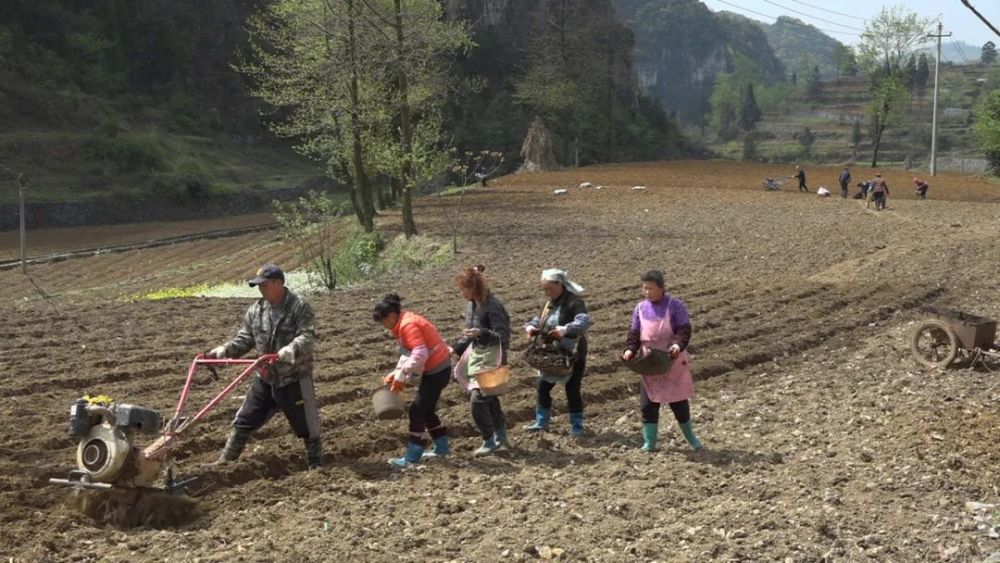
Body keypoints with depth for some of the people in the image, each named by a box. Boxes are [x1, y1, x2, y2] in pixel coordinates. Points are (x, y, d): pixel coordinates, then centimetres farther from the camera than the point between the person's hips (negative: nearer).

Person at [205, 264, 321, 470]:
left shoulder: (300, 307, -13)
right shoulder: (255, 310, 4)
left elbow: (307, 337, -25)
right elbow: (244, 340, 8)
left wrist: (287, 353, -42)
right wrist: (220, 352, -7)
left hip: (295, 378, -6)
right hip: (265, 378, 6)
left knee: (306, 424, 5)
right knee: (244, 421, 11)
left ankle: (316, 464, 21)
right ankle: (225, 460, 21)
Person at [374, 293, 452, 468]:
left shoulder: (408, 325, -21)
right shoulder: (403, 324, 10)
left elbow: (420, 354, -29)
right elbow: (408, 353, 13)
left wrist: (402, 375, -24)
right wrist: (396, 373, 2)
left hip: (438, 370, -10)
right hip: (435, 369, 10)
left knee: (417, 411, -7)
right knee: (426, 410, 19)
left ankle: (412, 457, -4)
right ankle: (442, 447, 30)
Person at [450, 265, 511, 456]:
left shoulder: (493, 306, -21)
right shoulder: (472, 305, 5)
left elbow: (502, 336, -24)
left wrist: (481, 332, -39)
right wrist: (455, 348, 8)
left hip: (491, 358, -9)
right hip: (476, 354, 9)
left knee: (477, 399, -12)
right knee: (489, 398, 17)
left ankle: (490, 440, 1)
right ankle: (500, 435, 32)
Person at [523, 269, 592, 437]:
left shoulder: (574, 302, -17)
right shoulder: (550, 303, 8)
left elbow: (584, 321, -32)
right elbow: (541, 320, 18)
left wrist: (566, 330, -47)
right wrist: (531, 327, -4)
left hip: (573, 355, -8)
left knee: (572, 390, 1)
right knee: (543, 386, 12)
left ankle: (577, 426, 17)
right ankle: (541, 422, 28)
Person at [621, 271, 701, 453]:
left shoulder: (675, 306, -9)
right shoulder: (641, 308, 3)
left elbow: (684, 330, -14)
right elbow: (634, 334, 6)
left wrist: (679, 344, -34)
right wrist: (630, 350, -13)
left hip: (673, 363, -4)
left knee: (679, 402, 4)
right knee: (648, 404, 2)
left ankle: (691, 437, 24)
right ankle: (649, 443, 11)